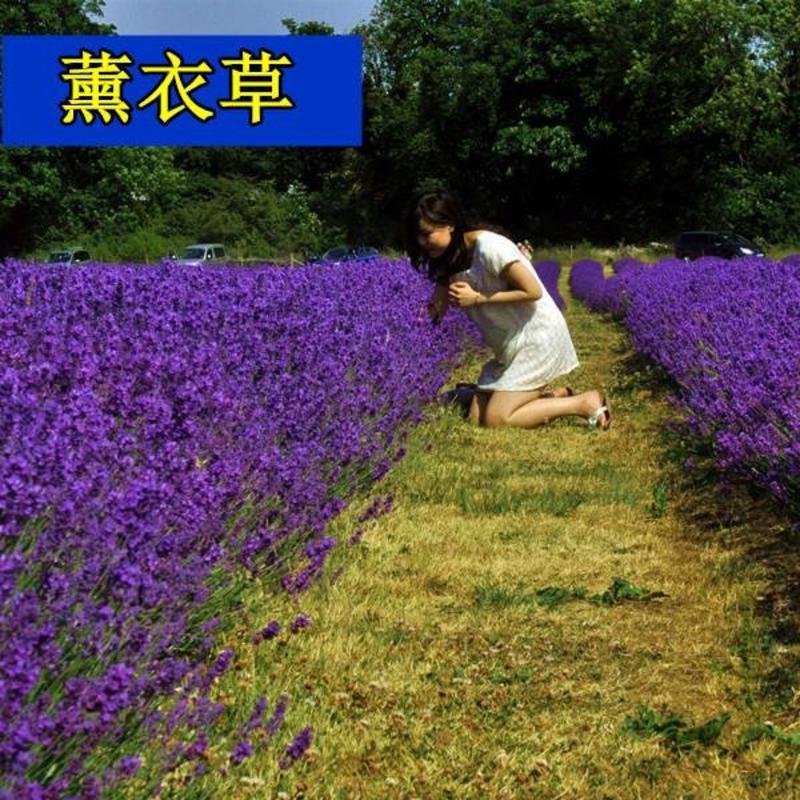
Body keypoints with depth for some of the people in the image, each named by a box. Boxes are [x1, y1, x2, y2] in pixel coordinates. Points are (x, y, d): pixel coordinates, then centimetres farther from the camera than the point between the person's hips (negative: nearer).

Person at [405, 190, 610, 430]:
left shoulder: (488, 247, -22)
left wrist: (477, 298, -21)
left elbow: (533, 291, -21)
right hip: (510, 346, 9)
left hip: (538, 336, -9)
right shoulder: (451, 259, 4)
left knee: (495, 421, -14)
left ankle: (585, 403, -4)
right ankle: (556, 398, 14)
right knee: (476, 417, 2)